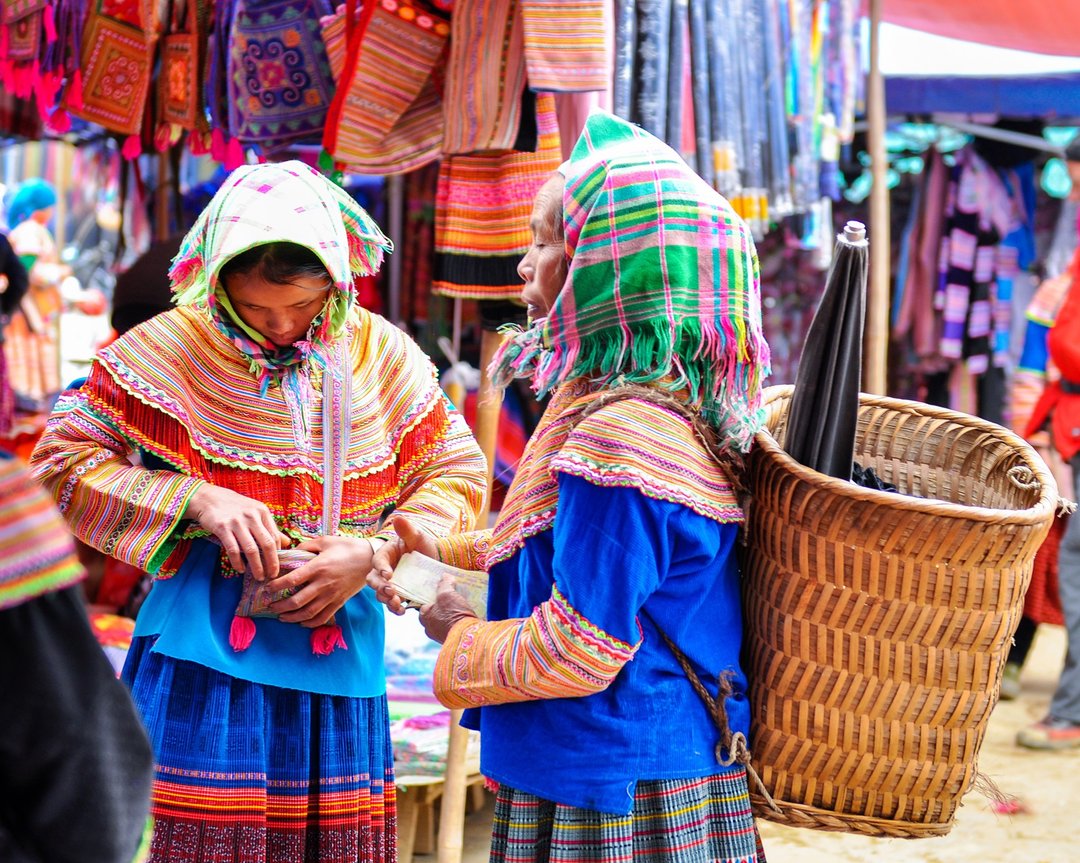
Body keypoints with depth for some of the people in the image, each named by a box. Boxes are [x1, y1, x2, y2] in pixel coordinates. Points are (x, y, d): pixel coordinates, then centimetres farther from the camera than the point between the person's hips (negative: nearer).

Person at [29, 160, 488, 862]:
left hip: (337, 667, 3)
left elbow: (458, 473, 8)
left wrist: (375, 550, -10)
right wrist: (195, 499, -16)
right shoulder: (170, 349, -4)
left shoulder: (381, 352, 3)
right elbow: (62, 461, -3)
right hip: (202, 665, -2)